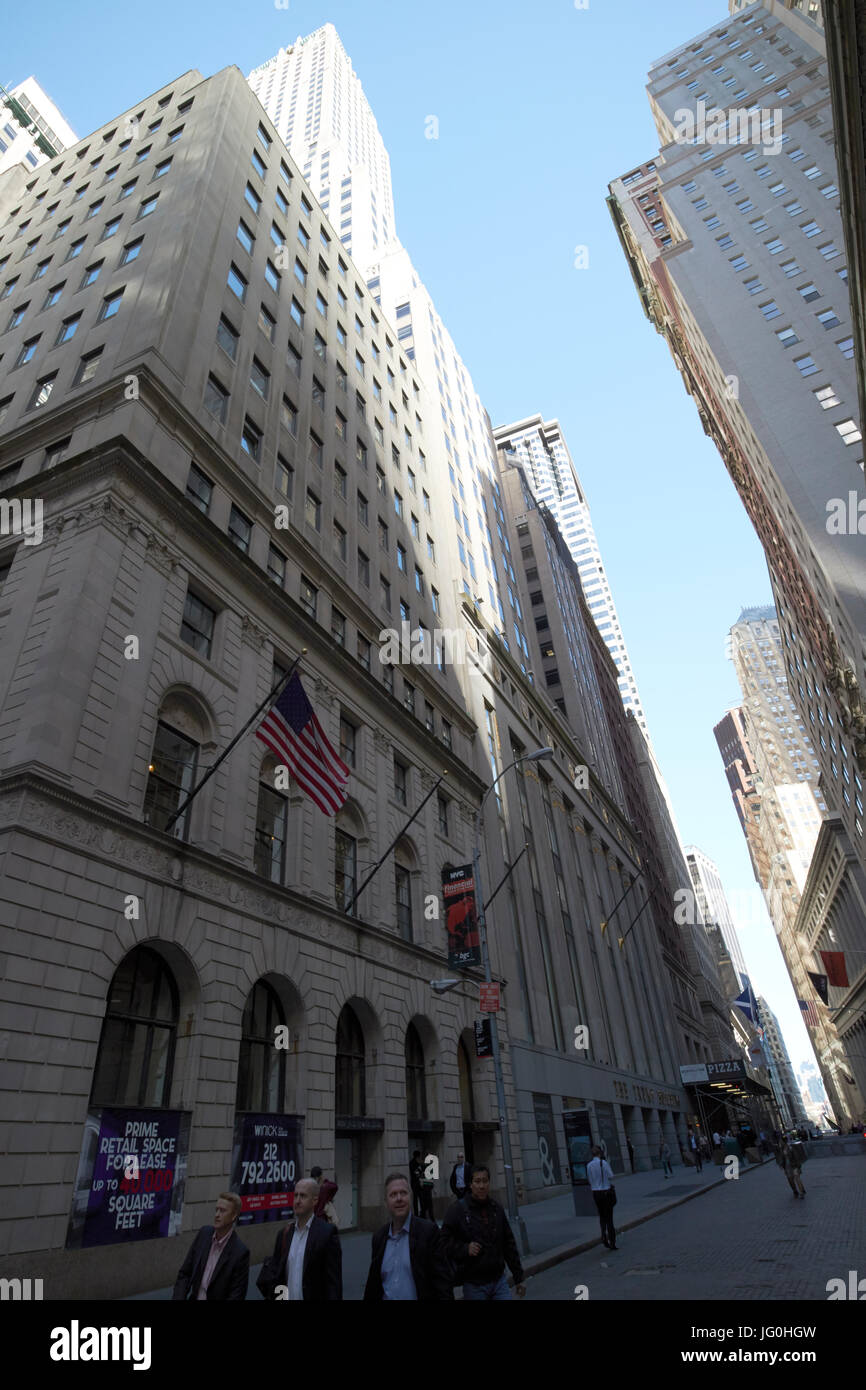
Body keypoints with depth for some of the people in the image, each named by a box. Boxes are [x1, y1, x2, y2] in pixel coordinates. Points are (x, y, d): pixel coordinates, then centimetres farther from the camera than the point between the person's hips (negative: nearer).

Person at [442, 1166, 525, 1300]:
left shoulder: (496, 1208, 4)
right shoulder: (457, 1210, -12)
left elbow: (509, 1244, 10)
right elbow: (445, 1241, -9)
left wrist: (519, 1278, 11)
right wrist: (465, 1249, -23)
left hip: (499, 1281, 4)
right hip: (473, 1285, -3)